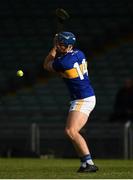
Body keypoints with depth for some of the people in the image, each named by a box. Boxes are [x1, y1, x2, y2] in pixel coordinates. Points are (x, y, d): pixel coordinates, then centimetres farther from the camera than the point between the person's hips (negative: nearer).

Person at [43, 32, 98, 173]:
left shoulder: (62, 62, -20)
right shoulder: (79, 53, 5)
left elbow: (46, 65, 3)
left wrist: (54, 48, 8)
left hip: (83, 100, -10)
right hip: (87, 98, 10)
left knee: (71, 131, -19)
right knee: (71, 132, 13)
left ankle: (89, 163, -24)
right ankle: (85, 163, 12)